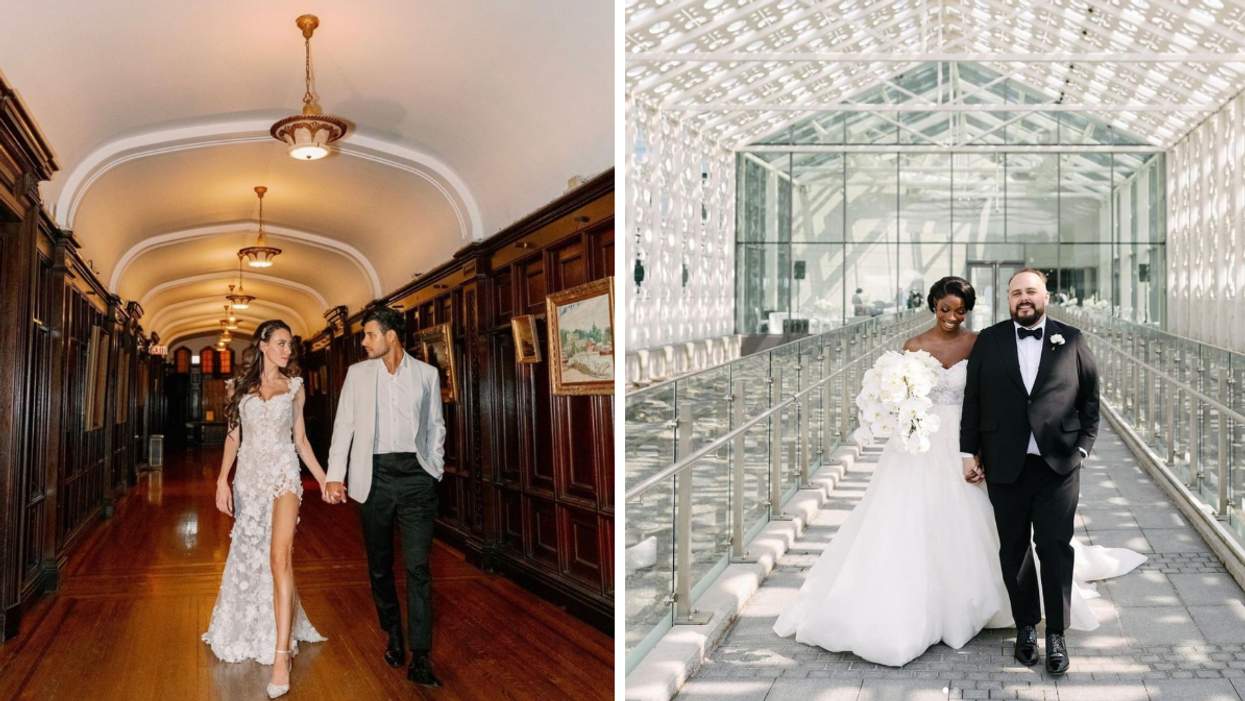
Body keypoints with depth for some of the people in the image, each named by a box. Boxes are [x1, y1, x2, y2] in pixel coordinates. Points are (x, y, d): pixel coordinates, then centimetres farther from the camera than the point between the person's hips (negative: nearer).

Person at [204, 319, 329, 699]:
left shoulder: (294, 387, 6)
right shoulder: (241, 385, 7)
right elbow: (233, 436, 7)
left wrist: (323, 478, 5)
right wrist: (223, 479, -4)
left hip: (283, 474, -2)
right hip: (249, 475, 2)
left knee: (279, 558, -14)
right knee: (249, 555, 12)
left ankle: (281, 656, -17)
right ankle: (250, 629, 37)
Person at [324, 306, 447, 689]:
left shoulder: (427, 374, 5)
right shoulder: (357, 373, 6)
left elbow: (435, 426, 10)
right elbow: (344, 425, 4)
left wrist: (435, 471, 4)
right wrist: (334, 476, -4)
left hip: (415, 476, -2)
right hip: (374, 476, 2)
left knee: (418, 566, -7)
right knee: (379, 564, 11)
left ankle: (420, 658, -3)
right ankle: (393, 635, 31)